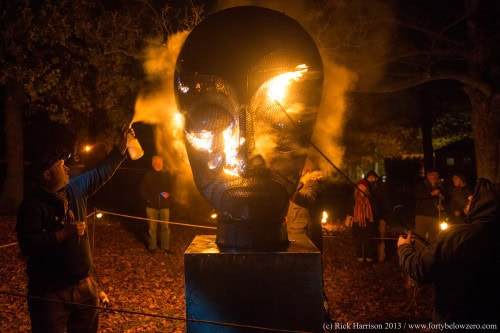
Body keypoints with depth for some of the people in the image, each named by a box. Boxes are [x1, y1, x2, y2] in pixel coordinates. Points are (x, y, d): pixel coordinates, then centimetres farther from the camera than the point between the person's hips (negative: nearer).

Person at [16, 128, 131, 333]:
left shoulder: (75, 188, 5)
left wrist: (121, 148, 14)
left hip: (84, 284, 7)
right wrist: (64, 234, -26)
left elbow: (101, 173, 17)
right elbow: (28, 244, -25)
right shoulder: (33, 205, -17)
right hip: (49, 292, -7)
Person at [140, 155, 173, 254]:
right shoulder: (148, 175, -1)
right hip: (151, 205, -1)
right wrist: (147, 199, -8)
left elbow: (170, 188, 11)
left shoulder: (166, 174, 4)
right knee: (152, 227, 5)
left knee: (165, 227, 5)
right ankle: (152, 246, 17)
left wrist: (168, 194, -9)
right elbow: (143, 189, 4)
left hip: (164, 205, 1)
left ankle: (165, 247, 14)